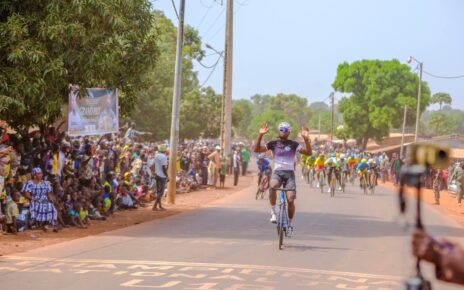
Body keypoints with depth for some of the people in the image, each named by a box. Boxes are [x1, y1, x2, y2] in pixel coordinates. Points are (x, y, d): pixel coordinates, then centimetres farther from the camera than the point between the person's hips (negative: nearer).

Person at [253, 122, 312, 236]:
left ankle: (290, 223, 12)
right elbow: (257, 149, -3)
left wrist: (306, 139, -22)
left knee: (290, 199, -9)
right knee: (273, 186, -34)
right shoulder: (273, 144, 5)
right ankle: (273, 212, -19)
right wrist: (260, 135, -15)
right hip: (277, 172, 0)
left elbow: (308, 152, -7)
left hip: (289, 173, 0)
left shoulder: (293, 144, 2)